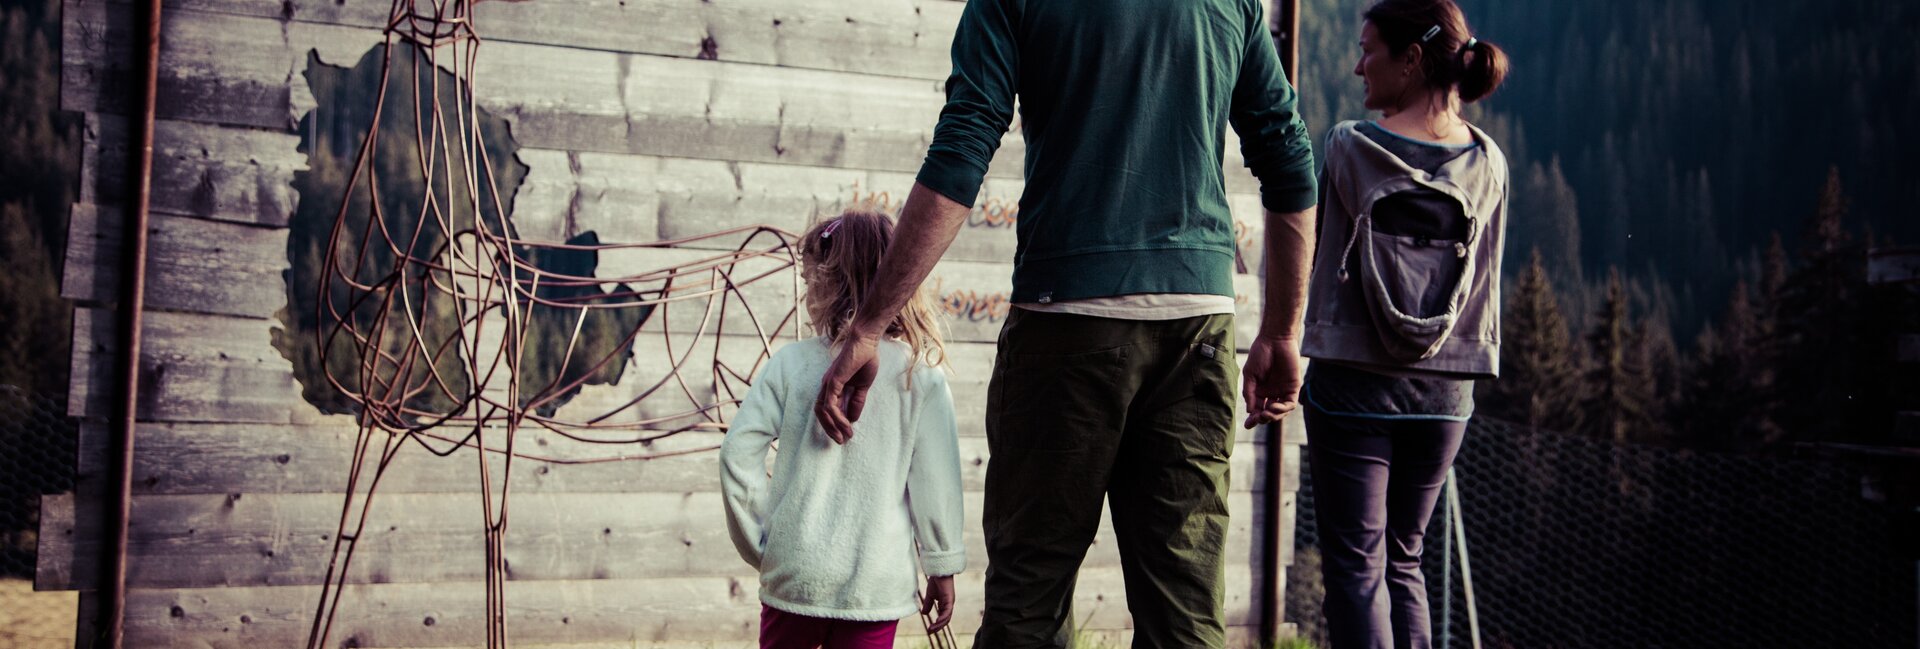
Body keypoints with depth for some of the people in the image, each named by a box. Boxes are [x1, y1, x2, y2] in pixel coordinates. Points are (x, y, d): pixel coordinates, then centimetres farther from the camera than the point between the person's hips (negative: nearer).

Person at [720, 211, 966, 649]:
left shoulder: (792, 363, -2)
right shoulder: (922, 373, -3)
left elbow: (738, 454, -4)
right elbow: (935, 479, -2)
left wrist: (759, 546, 7)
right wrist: (943, 566, 8)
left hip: (794, 574, 0)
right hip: (878, 580, 0)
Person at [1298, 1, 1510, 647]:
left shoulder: (1349, 146, -8)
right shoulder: (1486, 162, 2)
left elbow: (1328, 258, 2)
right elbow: (1485, 283, 11)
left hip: (1353, 382, -4)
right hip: (1445, 388, 4)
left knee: (1355, 564, 0)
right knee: (1403, 559, 16)